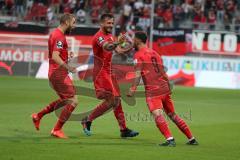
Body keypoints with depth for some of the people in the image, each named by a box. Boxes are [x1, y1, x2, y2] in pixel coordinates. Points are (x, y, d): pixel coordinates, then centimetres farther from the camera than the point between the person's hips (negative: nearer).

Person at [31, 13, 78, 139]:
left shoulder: (55, 34, 15)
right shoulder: (59, 36, -16)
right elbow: (55, 57, -26)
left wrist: (67, 55, 11)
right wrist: (68, 68, -30)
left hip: (54, 72, 10)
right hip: (59, 73, -10)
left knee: (65, 100, 22)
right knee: (73, 101, -7)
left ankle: (38, 116, 26)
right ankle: (57, 129, -4)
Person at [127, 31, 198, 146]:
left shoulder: (138, 55, 0)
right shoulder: (155, 53, 22)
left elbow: (138, 74, -13)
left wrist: (132, 89, -18)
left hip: (152, 91, -8)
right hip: (165, 88, 8)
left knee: (157, 115, -20)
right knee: (172, 115, 16)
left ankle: (170, 139, -38)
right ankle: (192, 139, 20)